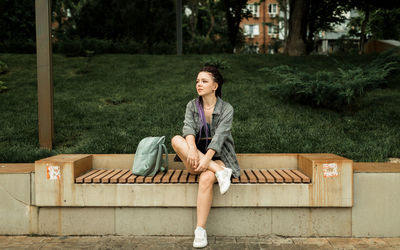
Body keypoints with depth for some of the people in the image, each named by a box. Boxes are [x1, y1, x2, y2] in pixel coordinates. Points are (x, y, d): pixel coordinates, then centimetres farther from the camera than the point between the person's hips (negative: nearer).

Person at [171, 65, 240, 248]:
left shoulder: (226, 109, -3)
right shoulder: (192, 106, 6)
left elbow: (219, 136, -17)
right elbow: (189, 128, -13)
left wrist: (206, 159, -32)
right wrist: (191, 149, -34)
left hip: (217, 157, -3)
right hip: (195, 160, 3)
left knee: (206, 178, -36)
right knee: (176, 140, -27)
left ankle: (200, 231, -30)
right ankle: (220, 172, -29)